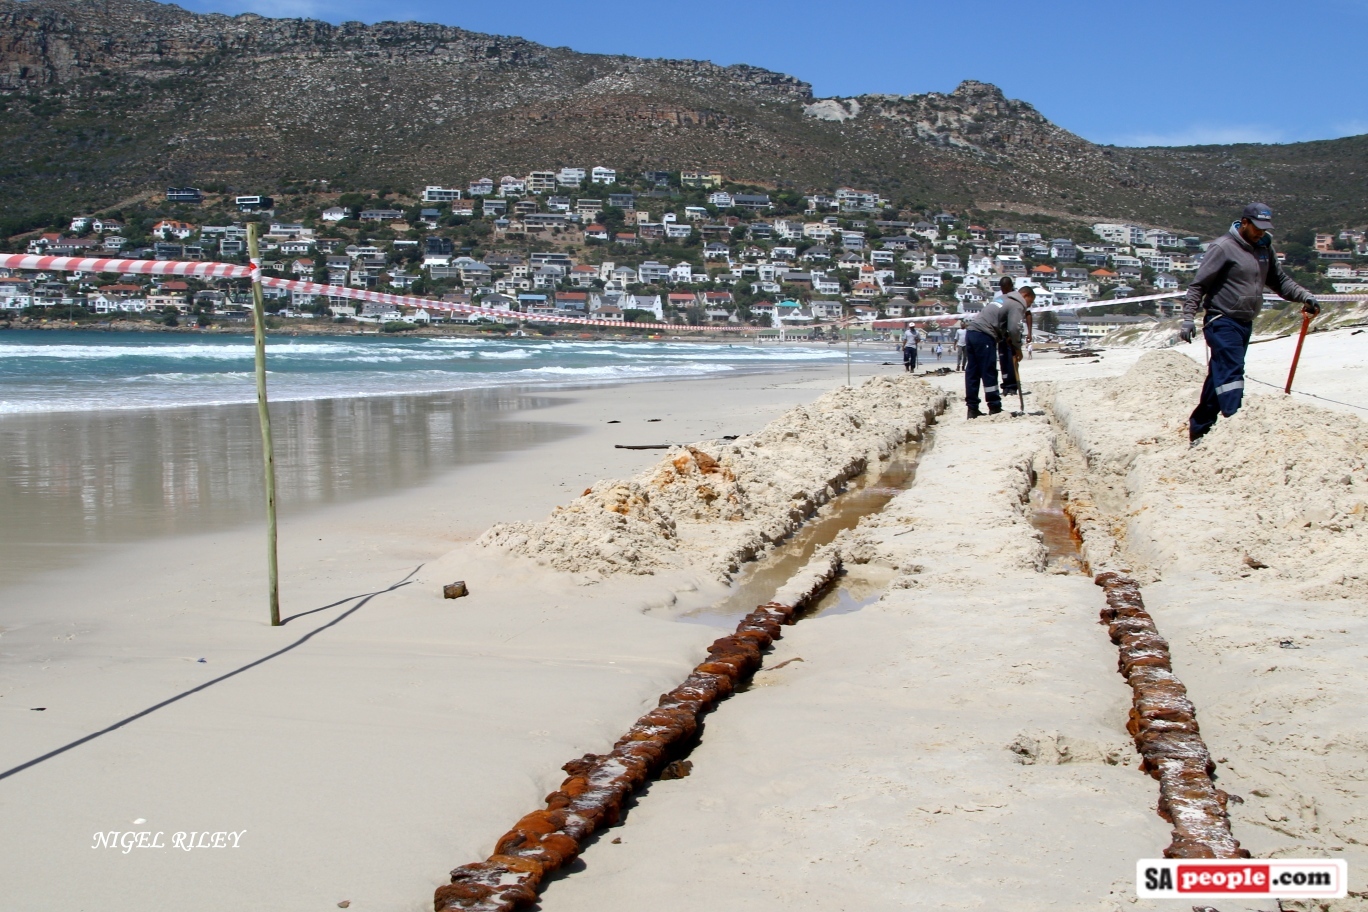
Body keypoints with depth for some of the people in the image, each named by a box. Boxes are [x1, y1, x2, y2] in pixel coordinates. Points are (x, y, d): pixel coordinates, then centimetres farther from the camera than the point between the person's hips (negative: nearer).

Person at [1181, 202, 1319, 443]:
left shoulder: (1264, 248, 10)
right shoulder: (1223, 247, -12)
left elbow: (1279, 280, 18)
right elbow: (1198, 285, -12)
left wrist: (1305, 296, 3)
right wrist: (1188, 319, -19)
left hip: (1245, 323, 8)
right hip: (1223, 322, -8)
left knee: (1220, 376, 12)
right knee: (1231, 373, -18)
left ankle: (1199, 430, 19)